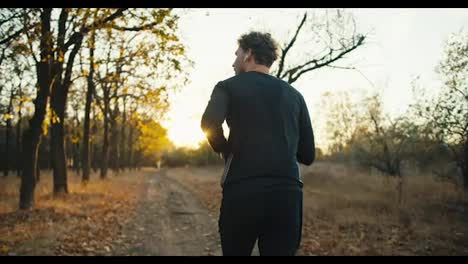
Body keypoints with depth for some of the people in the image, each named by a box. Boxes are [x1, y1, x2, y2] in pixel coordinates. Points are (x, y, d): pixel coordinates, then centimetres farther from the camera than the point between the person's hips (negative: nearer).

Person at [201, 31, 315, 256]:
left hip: (242, 191, -2)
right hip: (288, 193, 3)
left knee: (235, 251, 16)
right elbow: (307, 155, 14)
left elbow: (209, 123, -15)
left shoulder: (228, 86, 6)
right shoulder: (294, 94, 16)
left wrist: (225, 151, 3)